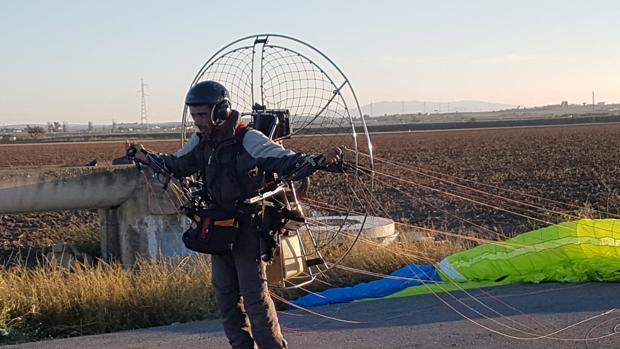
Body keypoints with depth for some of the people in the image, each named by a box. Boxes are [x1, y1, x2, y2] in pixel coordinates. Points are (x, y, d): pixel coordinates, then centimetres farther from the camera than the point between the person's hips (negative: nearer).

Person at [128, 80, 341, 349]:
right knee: (225, 294, 11)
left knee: (254, 295, -6)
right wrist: (147, 158, 14)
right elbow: (179, 165, 23)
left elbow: (286, 162, -26)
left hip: (247, 227, -7)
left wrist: (317, 162, -44)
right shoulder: (201, 142, 4)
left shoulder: (248, 140, -17)